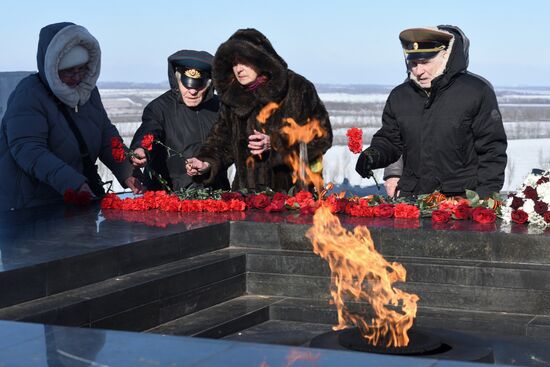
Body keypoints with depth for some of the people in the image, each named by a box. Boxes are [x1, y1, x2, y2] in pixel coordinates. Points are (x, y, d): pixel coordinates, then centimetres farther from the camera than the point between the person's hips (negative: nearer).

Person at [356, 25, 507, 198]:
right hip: (411, 198, 4)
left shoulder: (476, 92, -2)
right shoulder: (399, 96, 12)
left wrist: (484, 197, -9)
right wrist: (373, 156, -1)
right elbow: (389, 140, 22)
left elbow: (493, 150, -2)